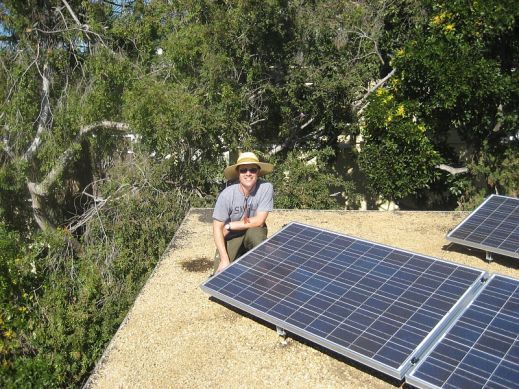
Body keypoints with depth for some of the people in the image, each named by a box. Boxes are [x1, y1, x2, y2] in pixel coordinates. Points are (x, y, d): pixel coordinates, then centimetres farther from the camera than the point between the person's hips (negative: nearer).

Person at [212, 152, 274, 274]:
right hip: (232, 236, 0)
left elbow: (259, 221, -21)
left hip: (254, 233, 0)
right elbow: (217, 228, -16)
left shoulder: (266, 188, -22)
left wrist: (229, 226, -17)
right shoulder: (227, 194, -22)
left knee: (255, 232, -34)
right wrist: (225, 259, -23)